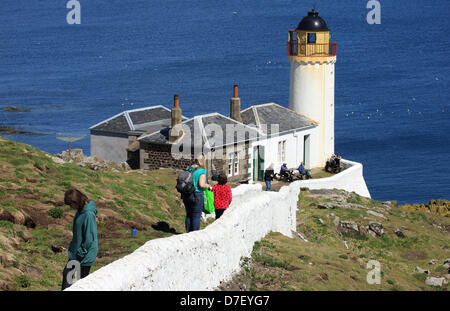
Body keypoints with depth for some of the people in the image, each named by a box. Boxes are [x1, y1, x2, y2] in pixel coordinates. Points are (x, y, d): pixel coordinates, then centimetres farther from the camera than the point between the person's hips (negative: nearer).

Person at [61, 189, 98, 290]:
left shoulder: (88, 214, -25)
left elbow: (89, 239, -24)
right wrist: (72, 249, 16)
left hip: (85, 257, -9)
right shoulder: (80, 211, 4)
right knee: (66, 275, 18)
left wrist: (80, 254, -18)